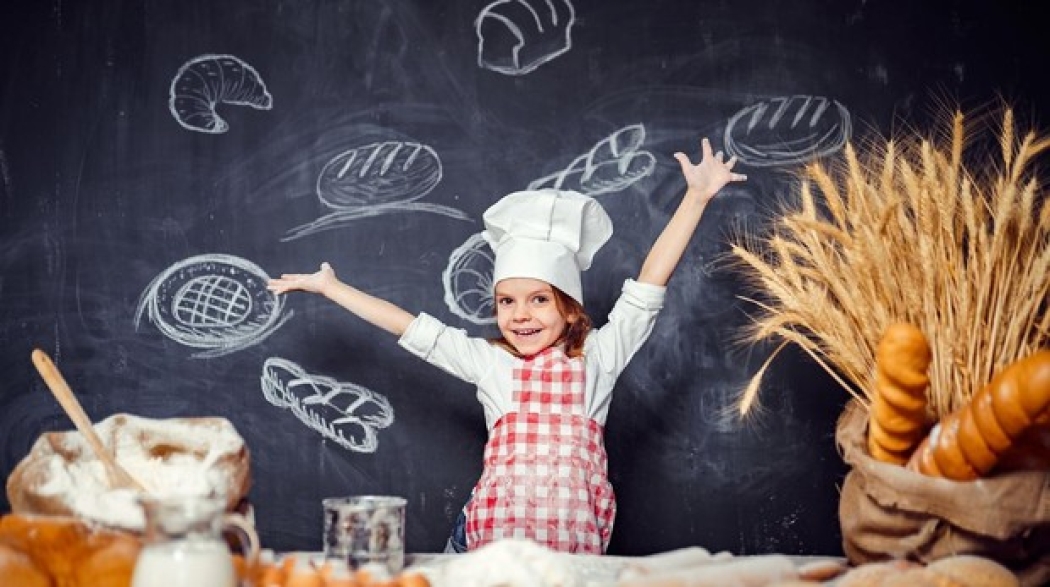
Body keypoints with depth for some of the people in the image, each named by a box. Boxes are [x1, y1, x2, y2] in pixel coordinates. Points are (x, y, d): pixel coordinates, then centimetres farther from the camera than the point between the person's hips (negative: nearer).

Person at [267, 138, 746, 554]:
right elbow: (410, 328, 12)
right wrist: (329, 286, 16)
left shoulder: (597, 356, 3)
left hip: (576, 533, -1)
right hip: (494, 530, 1)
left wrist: (697, 196, -3)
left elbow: (649, 284, 0)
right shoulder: (490, 361, 8)